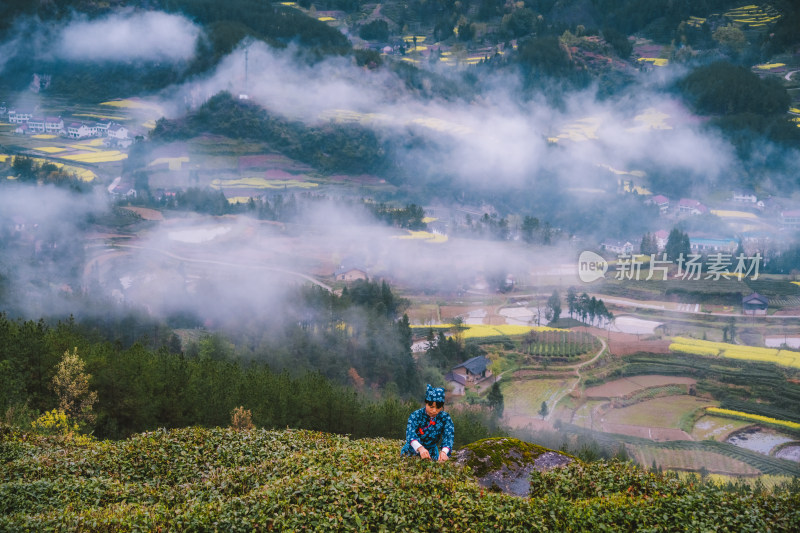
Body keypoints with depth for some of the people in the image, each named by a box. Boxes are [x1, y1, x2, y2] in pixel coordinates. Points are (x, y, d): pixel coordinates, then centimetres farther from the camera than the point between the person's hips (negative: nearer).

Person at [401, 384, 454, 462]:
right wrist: (420, 448, -49)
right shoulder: (416, 415, -13)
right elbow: (410, 433, -28)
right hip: (412, 451, -1)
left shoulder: (445, 418, -8)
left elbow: (448, 436, -21)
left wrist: (444, 452, -44)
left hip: (432, 453, 1)